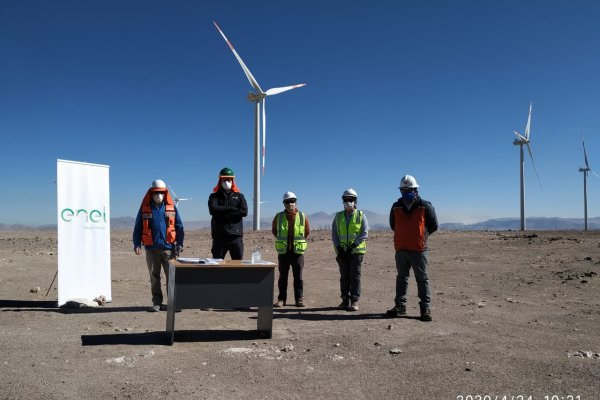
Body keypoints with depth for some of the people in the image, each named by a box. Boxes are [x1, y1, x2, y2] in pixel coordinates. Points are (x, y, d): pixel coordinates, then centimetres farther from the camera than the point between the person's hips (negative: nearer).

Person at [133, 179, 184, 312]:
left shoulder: (171, 207, 5)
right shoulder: (145, 208, 5)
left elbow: (179, 226, 6)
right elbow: (138, 227, 7)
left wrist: (180, 244, -1)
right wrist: (137, 244, -3)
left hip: (168, 247, 0)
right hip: (151, 248, 1)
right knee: (154, 276, 7)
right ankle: (157, 303, 15)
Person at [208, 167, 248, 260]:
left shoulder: (239, 196, 13)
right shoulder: (214, 196, 11)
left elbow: (244, 211, -5)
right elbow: (213, 209, -10)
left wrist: (223, 213, -8)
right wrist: (231, 208, -8)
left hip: (236, 235, 0)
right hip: (219, 235, 0)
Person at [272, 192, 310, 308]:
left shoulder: (302, 217, 0)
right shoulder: (279, 217, 1)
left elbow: (306, 232, 14)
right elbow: (274, 230, 18)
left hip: (298, 251, -1)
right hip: (283, 251, 1)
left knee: (298, 276, 3)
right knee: (282, 276, 5)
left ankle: (299, 299, 10)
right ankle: (281, 299, 12)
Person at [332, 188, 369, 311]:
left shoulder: (361, 215, 2)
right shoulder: (338, 216, 10)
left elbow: (365, 233, -6)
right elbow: (334, 233, 7)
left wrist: (353, 246, -16)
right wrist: (338, 248, -6)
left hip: (356, 251, -3)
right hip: (342, 252, 3)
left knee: (355, 276, -2)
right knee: (344, 276, 6)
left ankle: (354, 301, 2)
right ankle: (345, 300, 13)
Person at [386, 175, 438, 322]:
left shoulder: (425, 206, -6)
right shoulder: (396, 207, 3)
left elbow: (433, 226, 5)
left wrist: (421, 235, 7)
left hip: (419, 249, -3)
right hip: (401, 249, 4)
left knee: (422, 279, 3)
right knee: (401, 278, 12)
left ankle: (426, 308, 9)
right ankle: (400, 305, 20)